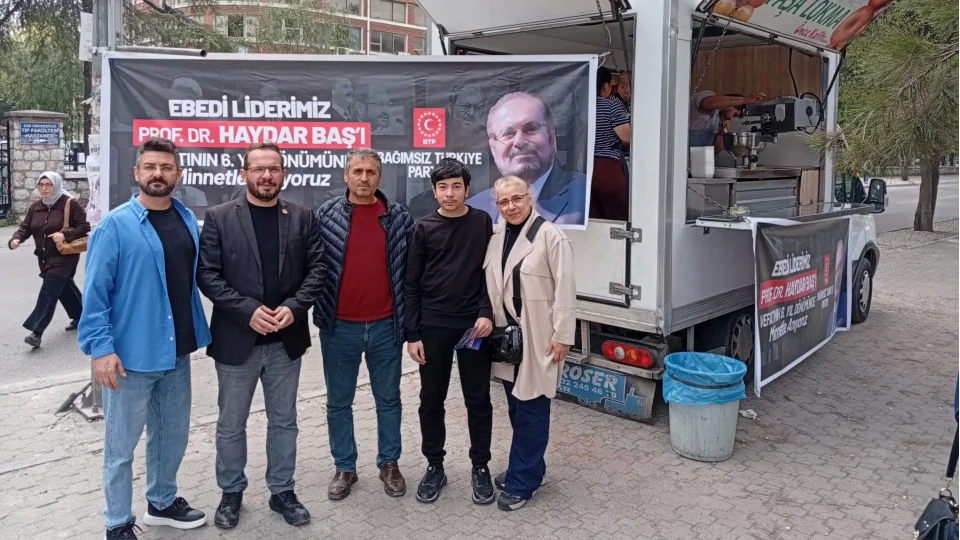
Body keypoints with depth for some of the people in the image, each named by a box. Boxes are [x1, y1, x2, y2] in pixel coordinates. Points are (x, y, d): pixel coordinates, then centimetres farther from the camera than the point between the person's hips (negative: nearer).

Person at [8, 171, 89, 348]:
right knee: (64, 288, 19)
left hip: (64, 256, -7)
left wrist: (65, 235, -25)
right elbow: (25, 227, 4)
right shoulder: (35, 207, 9)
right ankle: (80, 317, 38)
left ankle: (37, 332, -16)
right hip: (45, 258, 7)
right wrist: (16, 239, -17)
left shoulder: (70, 203, -9)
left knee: (48, 292, -13)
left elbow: (84, 226, -11)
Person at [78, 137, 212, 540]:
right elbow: (95, 292, -12)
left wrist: (198, 332, 8)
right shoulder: (115, 226, -11)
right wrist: (101, 348, -18)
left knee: (173, 434, 19)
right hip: (131, 354, -5)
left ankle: (162, 502, 40)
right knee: (121, 445, 8)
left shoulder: (188, 220, 5)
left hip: (177, 351, 6)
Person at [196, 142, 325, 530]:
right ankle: (231, 493, 31)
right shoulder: (219, 217, -3)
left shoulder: (302, 217, 3)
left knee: (284, 422, 14)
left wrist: (294, 307, -15)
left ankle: (282, 491, 30)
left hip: (286, 340, 2)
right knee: (231, 425, 12)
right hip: (236, 340, -1)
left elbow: (316, 269, 0)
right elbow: (207, 275, -8)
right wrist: (247, 309, -17)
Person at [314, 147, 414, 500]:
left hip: (385, 326, 0)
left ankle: (389, 464, 29)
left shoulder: (399, 217, 0)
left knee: (388, 399, 13)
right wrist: (320, 314, -3)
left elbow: (409, 270, 4)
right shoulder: (325, 215, -2)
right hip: (339, 327, 0)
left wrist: (407, 318, 1)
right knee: (338, 402, 11)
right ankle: (344, 468, 27)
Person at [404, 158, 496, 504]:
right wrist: (412, 334, -3)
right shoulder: (423, 229, 2)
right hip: (432, 327, 1)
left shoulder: (483, 223, 2)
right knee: (431, 400, 8)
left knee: (478, 399, 7)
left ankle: (480, 467, 21)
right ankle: (434, 466, 23)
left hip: (474, 325, 0)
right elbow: (412, 285, 2)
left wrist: (487, 313, -10)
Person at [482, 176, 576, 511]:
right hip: (507, 335, 6)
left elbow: (565, 290, -14)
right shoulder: (495, 237, 7)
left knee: (531, 409, 1)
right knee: (516, 408, 16)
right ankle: (528, 470, 31)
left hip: (538, 337, -6)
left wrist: (562, 336, -15)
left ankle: (521, 482, 12)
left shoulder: (550, 236, -12)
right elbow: (490, 285, 12)